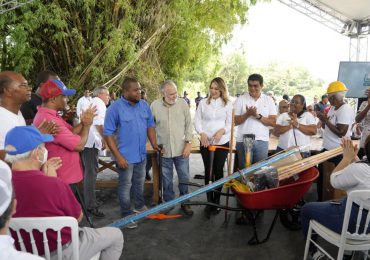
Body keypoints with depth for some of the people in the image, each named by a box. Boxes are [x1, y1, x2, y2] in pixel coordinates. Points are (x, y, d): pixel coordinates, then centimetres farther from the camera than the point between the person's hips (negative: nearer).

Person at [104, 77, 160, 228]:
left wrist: (154, 143, 1)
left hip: (141, 154, 6)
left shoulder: (144, 105, 2)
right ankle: (127, 215, 22)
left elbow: (150, 125, 12)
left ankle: (140, 206, 42)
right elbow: (108, 134, -15)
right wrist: (118, 156, -20)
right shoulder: (115, 108, -16)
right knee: (125, 186, 7)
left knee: (139, 183, 22)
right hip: (126, 156, -6)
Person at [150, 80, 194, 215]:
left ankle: (184, 202, 28)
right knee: (166, 179, 12)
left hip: (181, 149, 0)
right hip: (164, 150, 0)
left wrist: (188, 143, -4)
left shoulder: (182, 104, -4)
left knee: (184, 178, 10)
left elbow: (189, 124, 1)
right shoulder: (155, 105, -5)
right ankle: (168, 203, 30)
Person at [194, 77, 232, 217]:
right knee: (208, 171, 5)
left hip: (222, 143, -1)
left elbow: (230, 123, 1)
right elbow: (197, 120, 3)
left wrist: (222, 130, -19)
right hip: (205, 142, 1)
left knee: (218, 171, 5)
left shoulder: (227, 104, 2)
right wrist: (202, 133, -13)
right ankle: (209, 201, 16)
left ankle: (217, 200, 19)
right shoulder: (203, 102, 5)